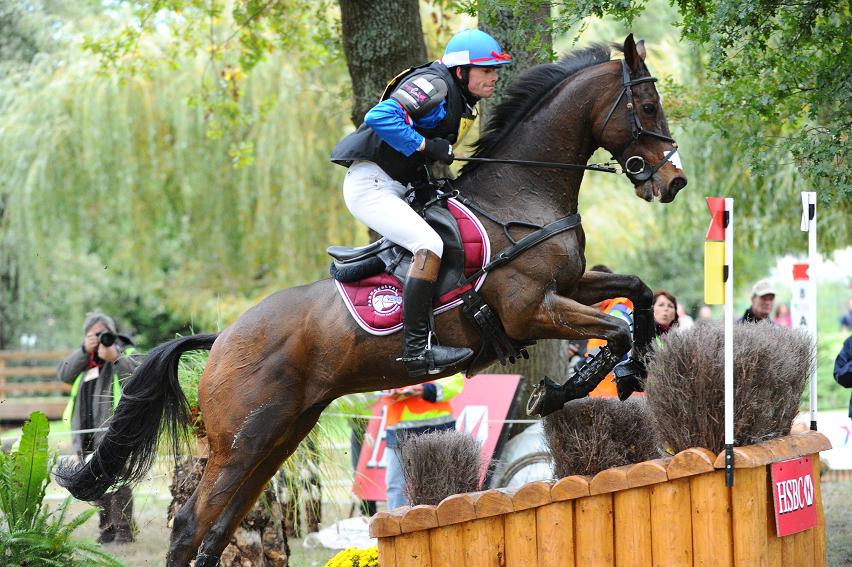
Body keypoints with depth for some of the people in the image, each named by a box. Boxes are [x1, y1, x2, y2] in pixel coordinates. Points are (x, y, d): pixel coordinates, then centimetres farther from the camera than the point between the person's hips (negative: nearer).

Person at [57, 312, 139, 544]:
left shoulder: (125, 352, 4)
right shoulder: (83, 358, 19)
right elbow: (64, 374, 2)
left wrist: (114, 357, -24)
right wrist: (85, 350, -6)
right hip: (86, 431, 6)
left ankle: (123, 529, -8)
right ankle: (107, 528, 14)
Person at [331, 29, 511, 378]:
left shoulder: (462, 101, 16)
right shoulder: (433, 84, -14)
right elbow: (381, 117, -27)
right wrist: (427, 146, -24)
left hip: (399, 190, 11)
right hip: (370, 184, -11)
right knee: (429, 245, -26)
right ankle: (416, 349, -30)